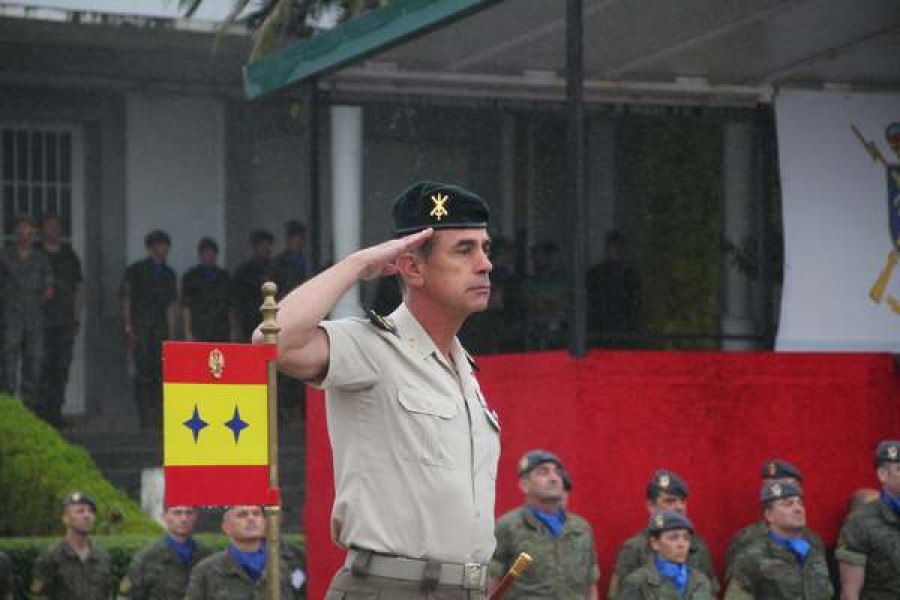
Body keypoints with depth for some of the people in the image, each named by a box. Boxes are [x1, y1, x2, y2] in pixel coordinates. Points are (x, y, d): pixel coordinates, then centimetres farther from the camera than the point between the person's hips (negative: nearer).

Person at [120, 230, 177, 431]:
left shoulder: (168, 274, 16)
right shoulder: (135, 271, 3)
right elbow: (126, 300, 1)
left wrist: (172, 333, 11)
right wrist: (128, 329, -8)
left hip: (160, 330, 4)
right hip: (140, 329, -4)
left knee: (161, 373, -3)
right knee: (143, 373, -11)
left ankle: (159, 419, 2)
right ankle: (145, 418, -10)